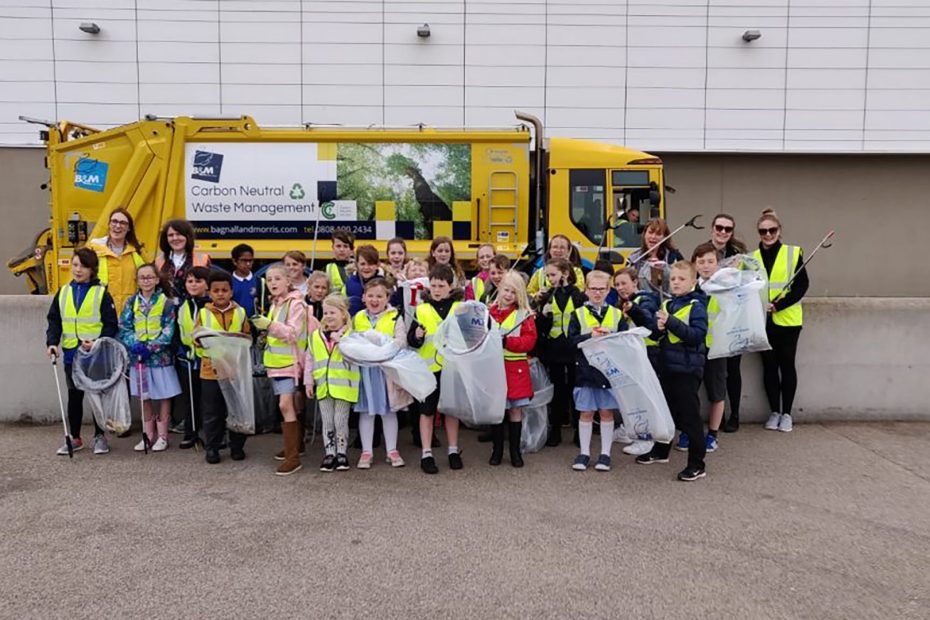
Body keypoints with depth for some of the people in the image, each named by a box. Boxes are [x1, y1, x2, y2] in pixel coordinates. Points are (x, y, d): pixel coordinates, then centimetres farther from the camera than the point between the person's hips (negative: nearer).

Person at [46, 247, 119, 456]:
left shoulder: (101, 293, -4)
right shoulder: (63, 292, 7)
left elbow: (111, 325, -6)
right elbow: (54, 320, 8)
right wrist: (52, 342, -7)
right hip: (71, 354, 4)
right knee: (74, 396, 11)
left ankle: (100, 436, 18)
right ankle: (74, 438, 21)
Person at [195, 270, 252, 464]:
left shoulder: (240, 312, 5)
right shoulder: (203, 313, 3)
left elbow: (248, 338, 7)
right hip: (211, 369, 0)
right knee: (212, 412, 7)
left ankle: (237, 446, 20)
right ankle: (212, 448, 19)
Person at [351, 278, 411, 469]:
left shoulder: (395, 317, -1)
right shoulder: (357, 318, 9)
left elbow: (401, 341, -9)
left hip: (387, 369, -2)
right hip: (364, 369, 2)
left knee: (389, 411, 8)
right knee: (366, 411, 7)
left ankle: (392, 450, 18)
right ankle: (366, 451, 15)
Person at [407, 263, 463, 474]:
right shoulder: (422, 309, -1)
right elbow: (411, 340, -2)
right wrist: (416, 336, -23)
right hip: (428, 367, -1)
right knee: (427, 410, 5)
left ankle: (453, 451, 25)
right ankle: (426, 454, 14)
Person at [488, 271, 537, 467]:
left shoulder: (525, 315, 1)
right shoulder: (489, 312, 7)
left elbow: (529, 341, -8)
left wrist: (506, 341, -19)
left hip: (516, 368, -1)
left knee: (516, 409, 4)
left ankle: (515, 450, 16)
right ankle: (497, 450, 19)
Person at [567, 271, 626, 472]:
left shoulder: (617, 314, 6)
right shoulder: (578, 314, 3)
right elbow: (571, 340, -5)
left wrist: (610, 335, -15)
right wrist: (590, 336, -17)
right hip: (586, 370, -1)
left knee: (606, 412, 7)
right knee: (586, 412, 6)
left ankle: (605, 453, 17)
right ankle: (584, 452, 18)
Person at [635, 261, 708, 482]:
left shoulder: (696, 306, -9)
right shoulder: (666, 305, 9)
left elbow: (697, 335, -20)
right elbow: (655, 334, 11)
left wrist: (671, 322, -25)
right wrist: (658, 327, -12)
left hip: (688, 368, -7)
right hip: (667, 366, 7)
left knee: (689, 416, -2)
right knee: (665, 410, 20)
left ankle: (697, 464, 7)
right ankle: (660, 450, 37)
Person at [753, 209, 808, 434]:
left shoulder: (794, 253, -2)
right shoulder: (752, 257, 5)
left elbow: (802, 284, -6)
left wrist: (778, 305, -18)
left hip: (787, 319, -2)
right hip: (763, 321, 2)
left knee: (787, 364, 5)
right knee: (769, 365, 8)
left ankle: (786, 413, 14)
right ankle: (774, 412, 19)